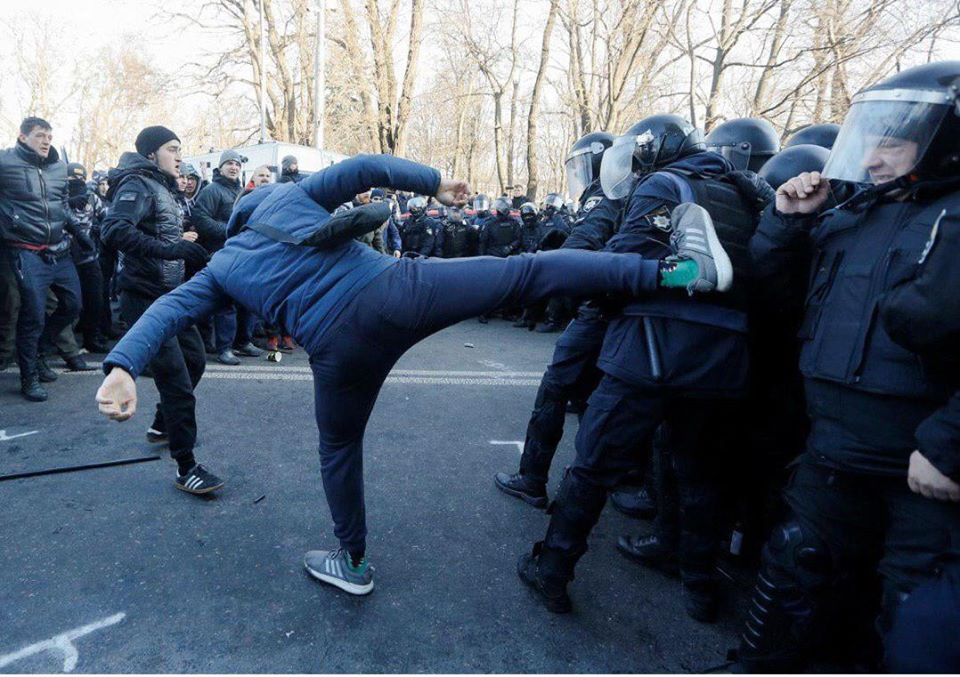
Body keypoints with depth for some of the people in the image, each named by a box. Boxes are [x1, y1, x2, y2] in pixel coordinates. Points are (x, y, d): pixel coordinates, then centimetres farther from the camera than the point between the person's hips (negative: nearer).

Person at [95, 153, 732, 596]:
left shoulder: (220, 270, 25)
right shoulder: (289, 194, 22)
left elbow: (166, 311, 10)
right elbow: (366, 167, 10)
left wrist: (122, 367, -1)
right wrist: (435, 183, 16)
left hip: (340, 344, 1)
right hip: (393, 287, -1)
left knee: (340, 446, 25)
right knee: (525, 271, 0)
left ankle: (353, 562, 43)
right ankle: (676, 271, -8)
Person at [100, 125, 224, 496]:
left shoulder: (163, 187, 15)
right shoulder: (139, 184, -12)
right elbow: (114, 230, -29)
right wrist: (169, 249, -35)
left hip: (170, 293, 10)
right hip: (145, 297, -10)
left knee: (194, 360, 21)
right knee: (176, 380, -10)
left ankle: (162, 426, 42)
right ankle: (186, 468, -2)